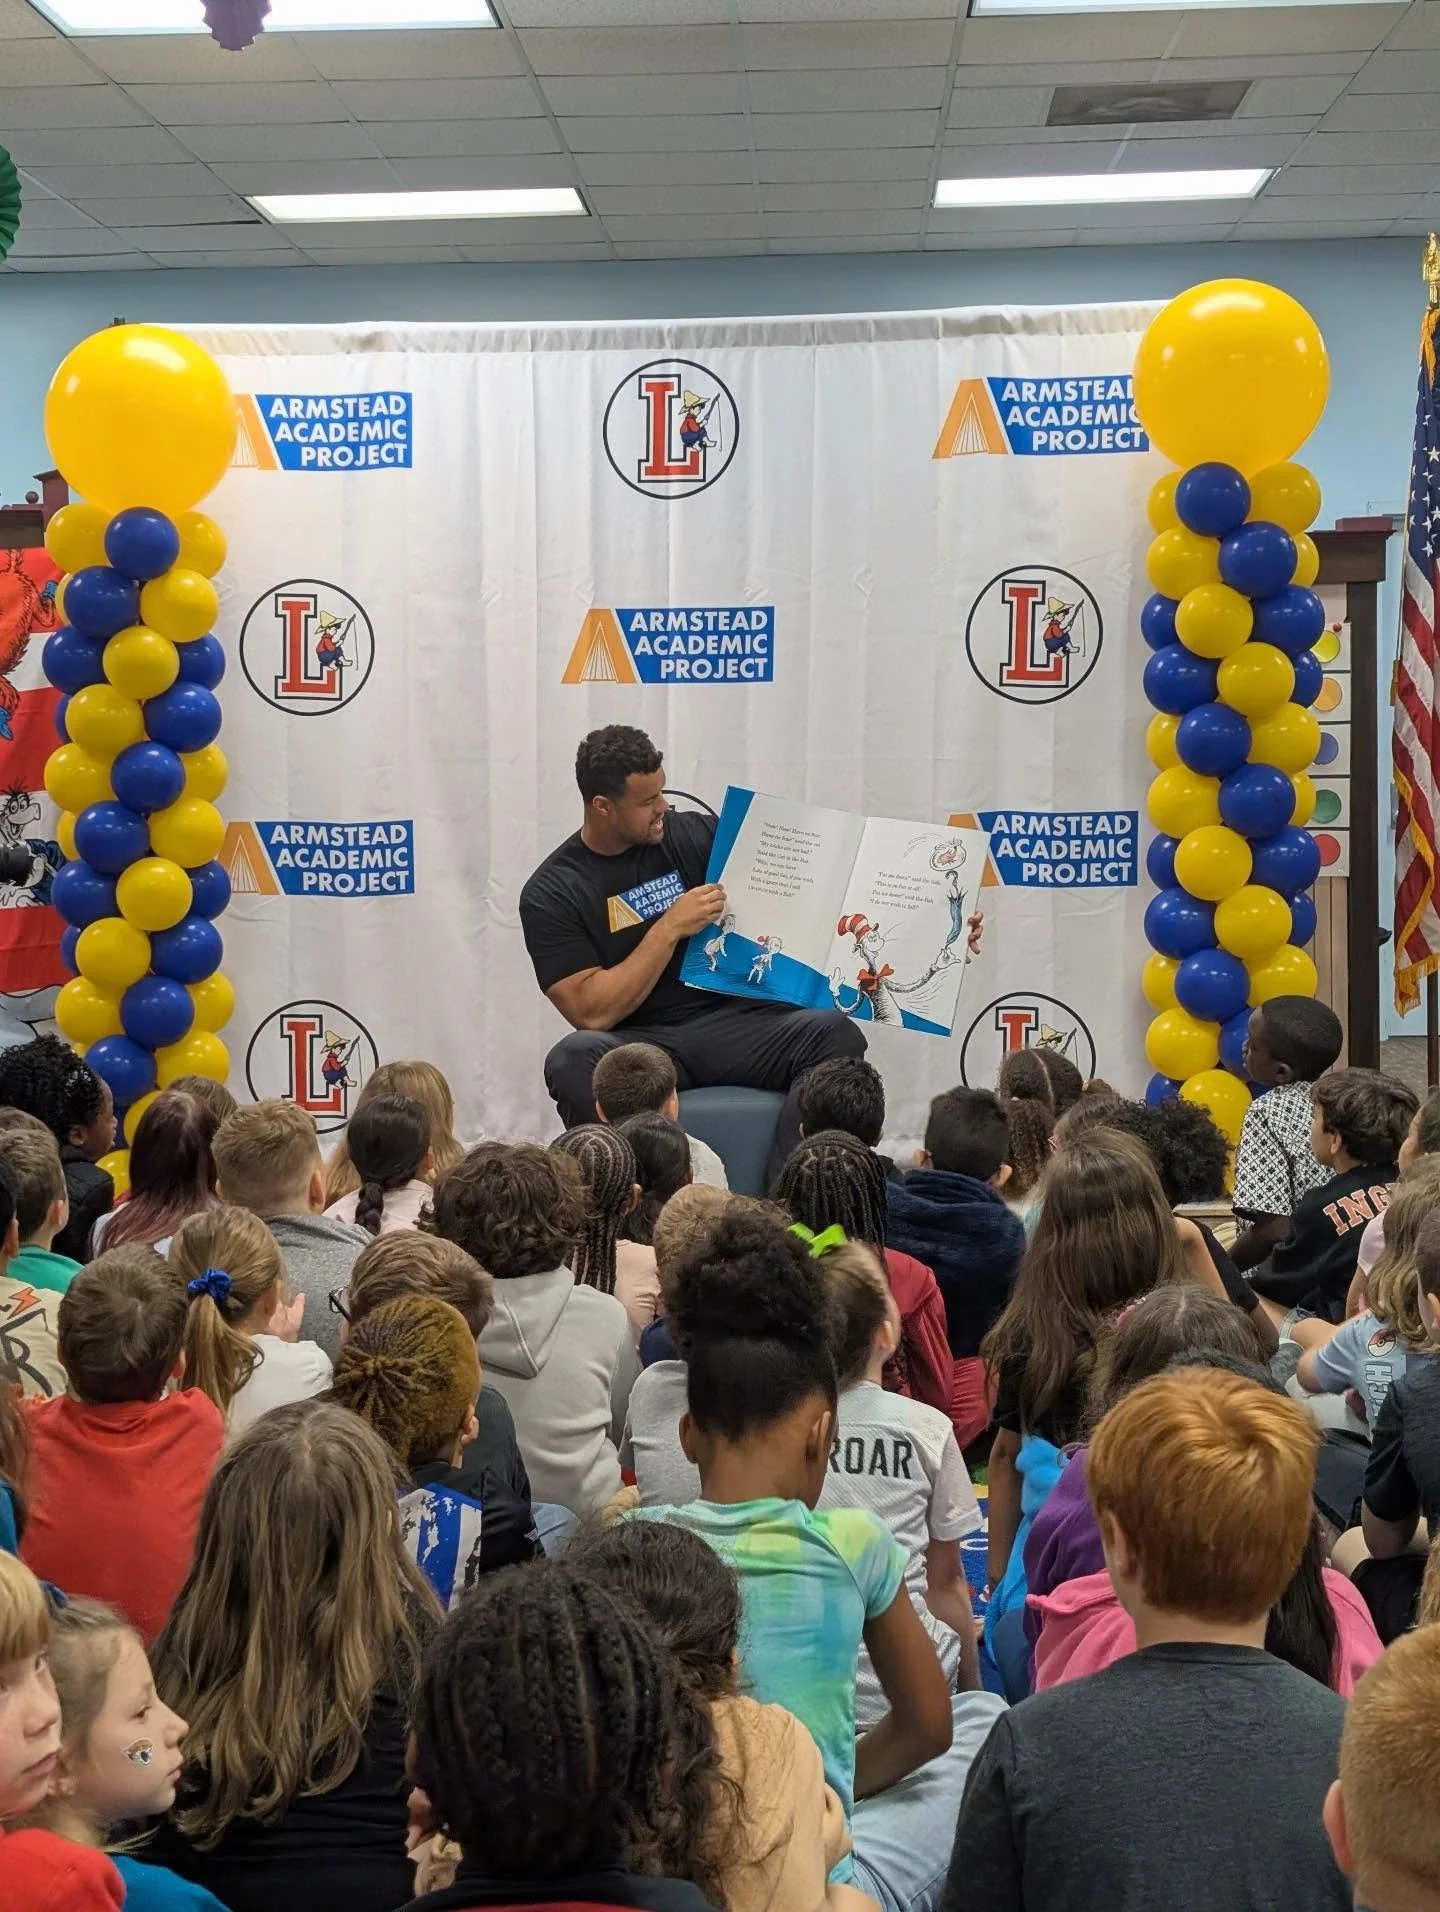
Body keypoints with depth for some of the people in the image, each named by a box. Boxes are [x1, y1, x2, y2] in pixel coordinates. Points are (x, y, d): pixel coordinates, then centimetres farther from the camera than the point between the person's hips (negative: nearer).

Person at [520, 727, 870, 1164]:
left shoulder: (693, 835, 7)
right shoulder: (551, 893, -1)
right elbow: (591, 1012, -10)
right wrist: (669, 930, -12)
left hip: (729, 1020, 3)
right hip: (640, 1044, -3)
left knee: (836, 1034, -26)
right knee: (572, 1061, -36)